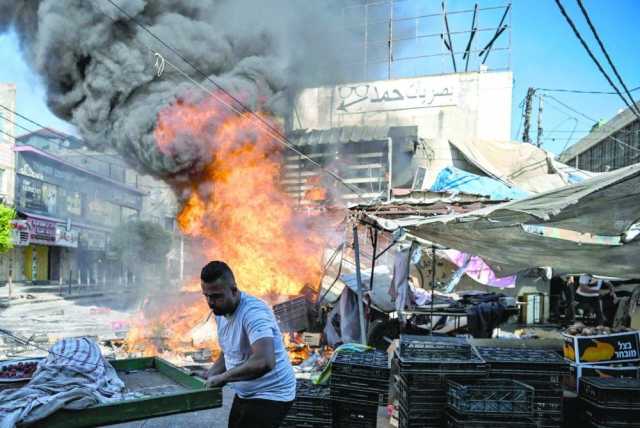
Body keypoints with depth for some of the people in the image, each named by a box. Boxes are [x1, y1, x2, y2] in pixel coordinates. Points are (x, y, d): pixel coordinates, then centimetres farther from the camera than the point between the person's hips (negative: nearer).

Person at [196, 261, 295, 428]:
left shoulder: (253, 312, -28)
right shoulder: (221, 312, 1)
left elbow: (265, 362, -42)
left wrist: (223, 377, -33)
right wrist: (209, 374, 1)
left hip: (270, 396, -9)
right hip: (245, 394, 9)